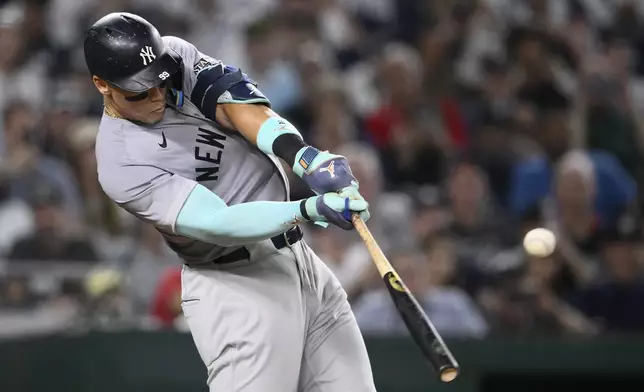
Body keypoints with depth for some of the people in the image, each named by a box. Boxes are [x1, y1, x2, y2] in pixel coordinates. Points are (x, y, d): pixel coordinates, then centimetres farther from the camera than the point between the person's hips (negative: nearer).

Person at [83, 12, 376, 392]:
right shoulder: (121, 164, -18)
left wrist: (303, 155, -33)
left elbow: (233, 102, -14)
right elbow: (215, 224, -25)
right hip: (238, 285, -7)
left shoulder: (174, 55, 1)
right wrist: (311, 209, -38)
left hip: (299, 257, 7)